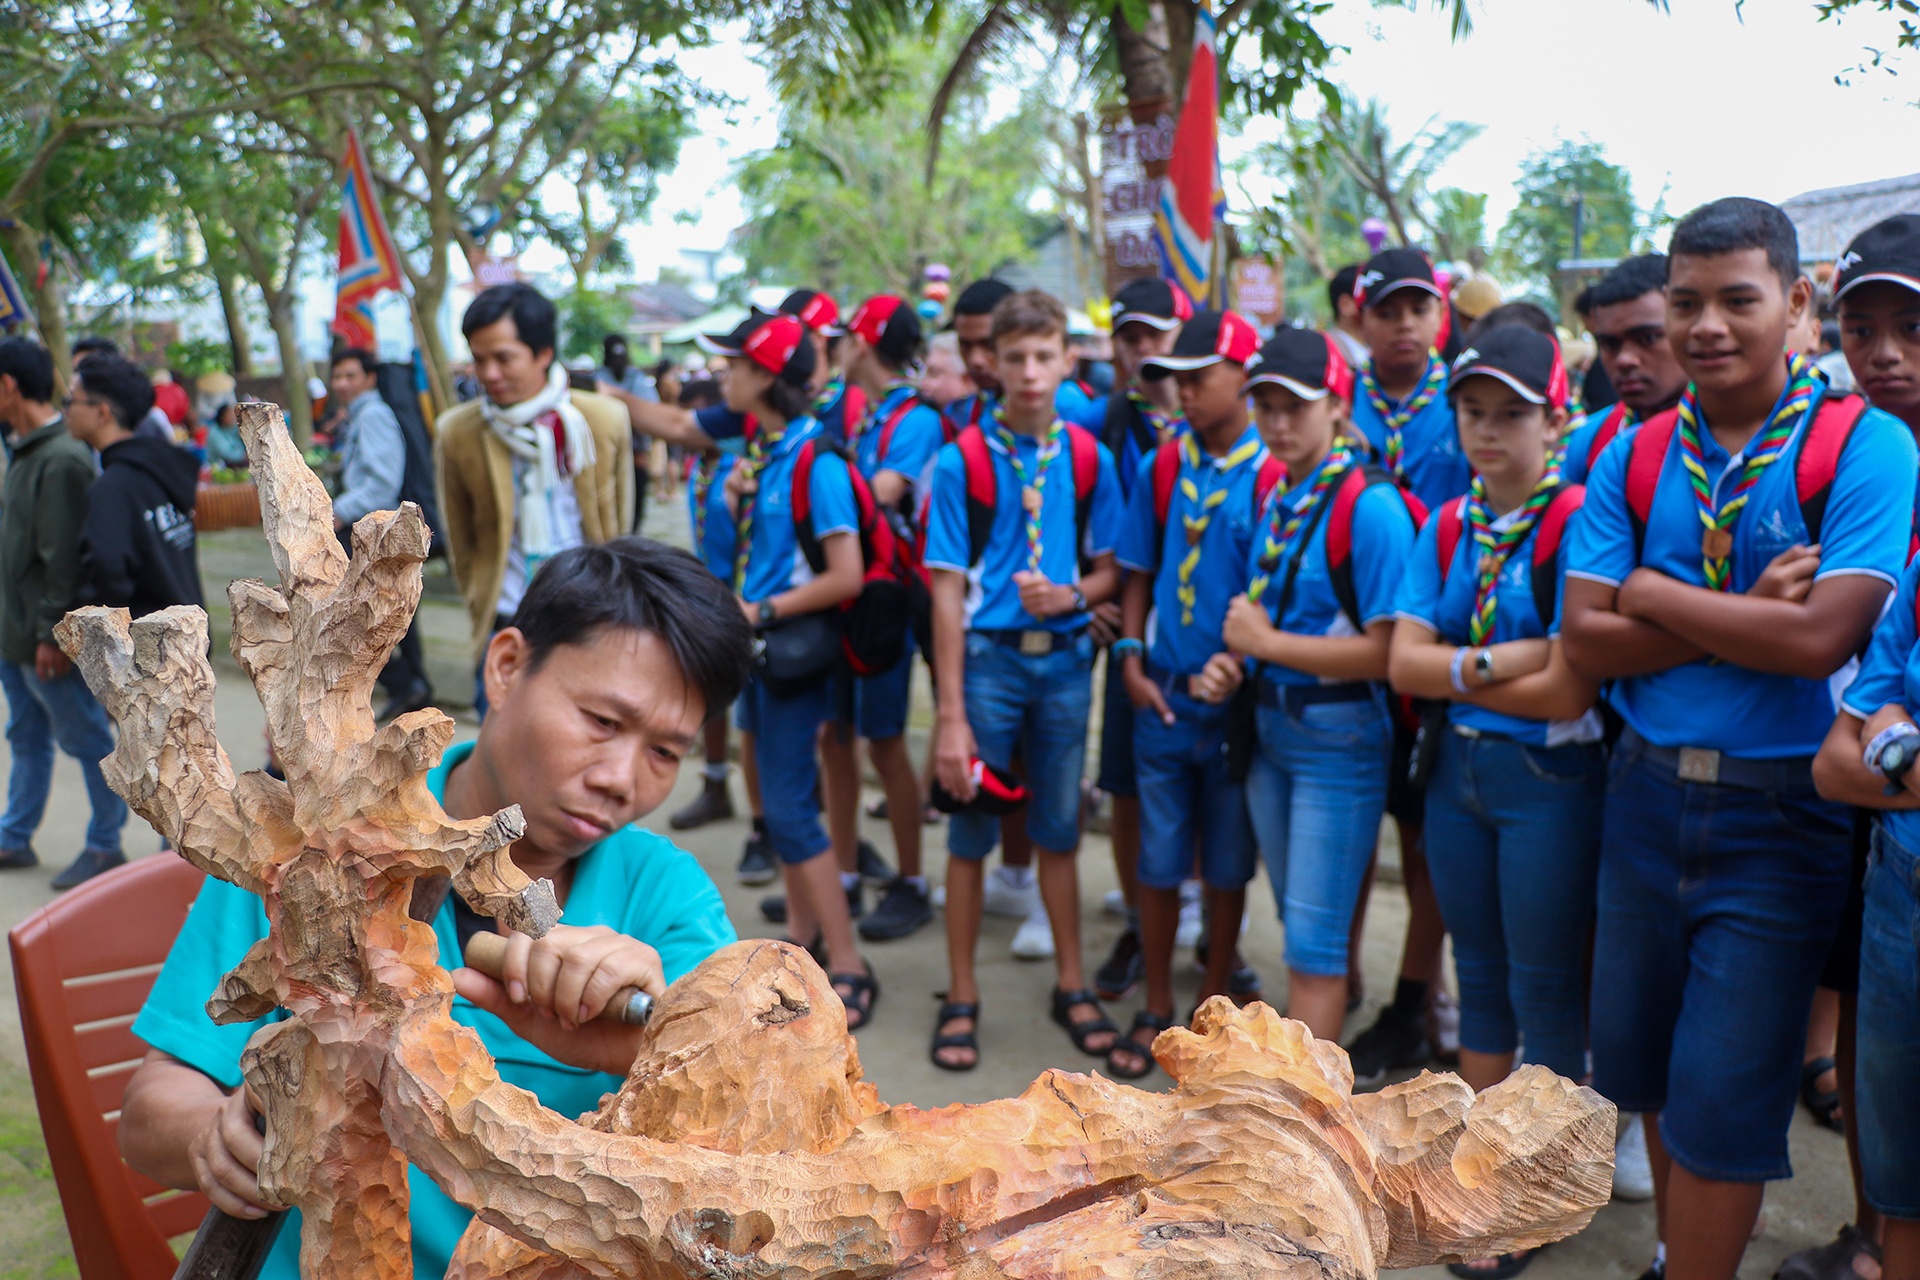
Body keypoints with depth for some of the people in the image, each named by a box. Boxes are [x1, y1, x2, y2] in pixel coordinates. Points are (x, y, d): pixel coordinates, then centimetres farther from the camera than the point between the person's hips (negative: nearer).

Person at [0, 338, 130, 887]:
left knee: (87, 739, 3)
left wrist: (51, 634, -21)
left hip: (47, 639, -10)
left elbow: (62, 558, -22)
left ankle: (104, 844, 15)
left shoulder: (62, 460, -21)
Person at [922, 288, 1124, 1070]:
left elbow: (1109, 571, 9)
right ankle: (962, 998, 20)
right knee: (971, 833, 7)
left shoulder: (1088, 459, 1)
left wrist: (1071, 593, -15)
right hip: (988, 655, -2)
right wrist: (951, 714, -12)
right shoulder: (961, 461, -7)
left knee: (1059, 830, 13)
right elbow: (948, 589, -8)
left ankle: (1071, 986, 28)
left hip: (1065, 659, 3)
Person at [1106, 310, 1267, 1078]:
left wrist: (1240, 662, -23)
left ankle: (1213, 1007, 29)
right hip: (1163, 696, 3)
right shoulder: (1162, 467, 3)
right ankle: (1155, 1011, 24)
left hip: (1238, 699, -3)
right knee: (1157, 863, 9)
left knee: (1227, 867, 12)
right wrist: (1131, 658, -2)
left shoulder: (1272, 475, -10)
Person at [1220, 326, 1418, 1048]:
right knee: (1297, 926, 18)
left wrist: (1268, 642, -16)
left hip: (1339, 737, -8)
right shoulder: (1275, 496, 9)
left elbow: (1386, 651, -21)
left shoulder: (1369, 506, -16)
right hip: (1269, 725, 8)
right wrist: (1238, 655, 3)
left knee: (1314, 937, -3)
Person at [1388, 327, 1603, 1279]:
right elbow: (1402, 663, -4)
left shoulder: (1575, 523, -15)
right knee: (1479, 975, 17)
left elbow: (1566, 691, -21)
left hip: (1550, 779, -6)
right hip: (1458, 770, 6)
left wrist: (1455, 674, -9)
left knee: (1545, 989, 7)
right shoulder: (1446, 529, 5)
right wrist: (1496, 663, -18)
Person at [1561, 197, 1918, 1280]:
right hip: (1648, 793, 5)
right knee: (1639, 1063, 18)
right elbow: (1585, 640, -5)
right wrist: (1744, 618, -15)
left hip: (1779, 812, -4)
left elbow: (1822, 636, -21)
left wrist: (1655, 595, -11)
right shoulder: (1635, 459, 3)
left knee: (1723, 1097, 3)